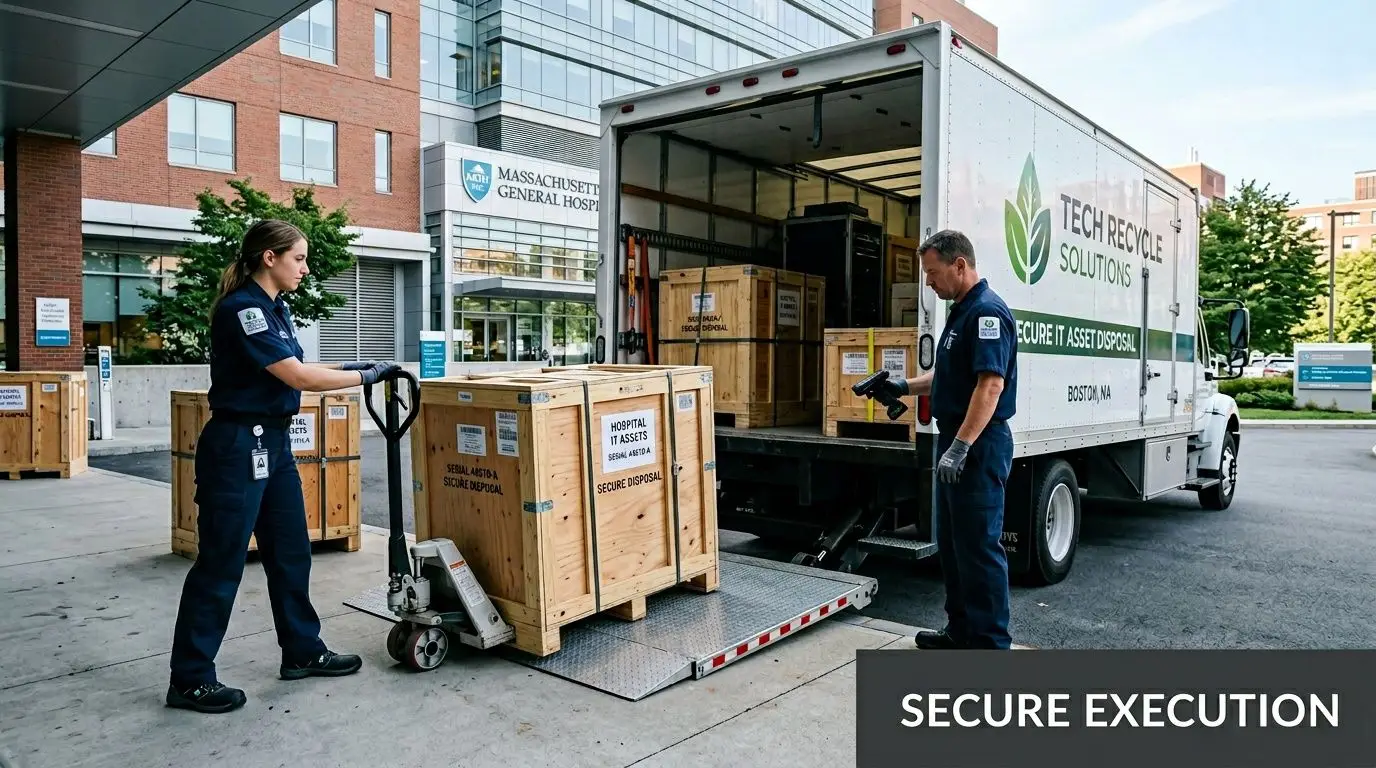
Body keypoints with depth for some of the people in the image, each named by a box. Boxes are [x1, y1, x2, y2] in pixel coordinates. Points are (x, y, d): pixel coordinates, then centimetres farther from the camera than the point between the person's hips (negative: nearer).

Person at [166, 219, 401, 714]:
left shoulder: (275, 309, 11)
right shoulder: (241, 309, -18)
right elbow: (299, 378, -20)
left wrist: (352, 368, 10)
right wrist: (367, 377, -12)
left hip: (273, 441, 10)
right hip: (237, 445, -9)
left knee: (290, 552, 15)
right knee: (222, 562, 0)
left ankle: (303, 652, 28)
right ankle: (189, 680, 14)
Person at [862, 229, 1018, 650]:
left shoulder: (987, 312, -17)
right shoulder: (961, 311, 15)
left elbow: (991, 384, -25)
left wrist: (960, 447, -28)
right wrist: (904, 386, 13)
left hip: (978, 447, -11)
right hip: (956, 442, 11)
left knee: (979, 546, -3)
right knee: (951, 541, 16)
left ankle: (990, 644, 7)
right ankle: (961, 631, 28)